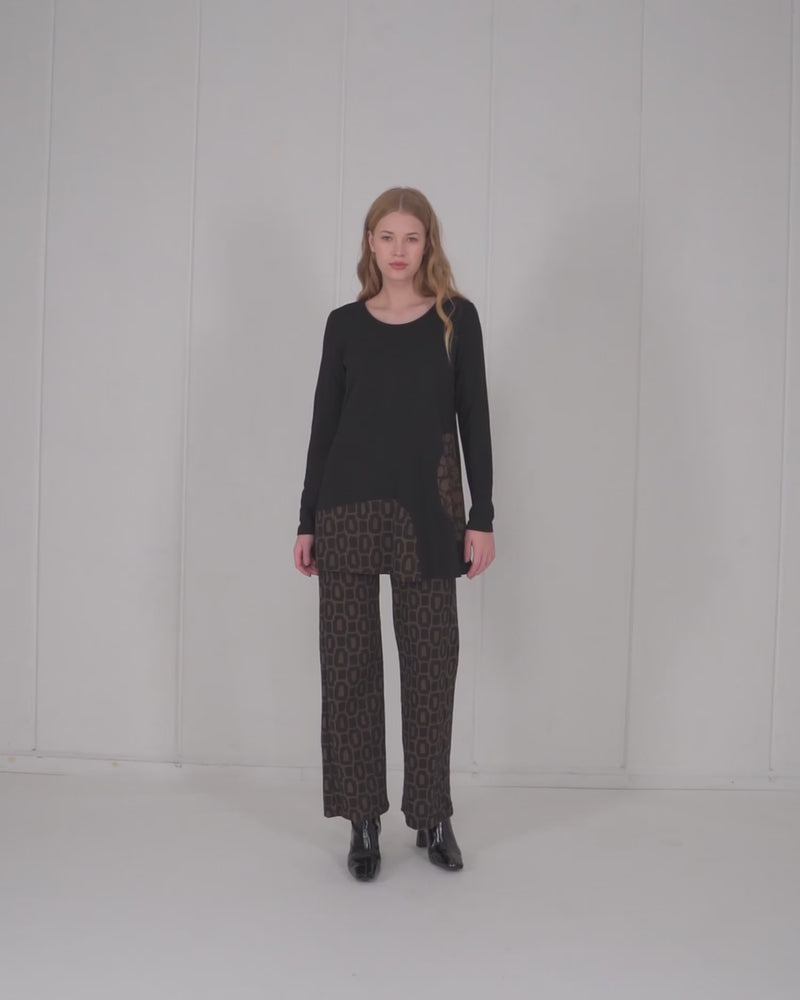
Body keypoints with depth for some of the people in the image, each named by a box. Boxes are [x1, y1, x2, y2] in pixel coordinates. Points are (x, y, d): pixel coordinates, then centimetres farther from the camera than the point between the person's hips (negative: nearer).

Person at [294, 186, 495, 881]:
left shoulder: (456, 318, 3)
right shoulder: (345, 324, 7)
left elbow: (474, 420, 1)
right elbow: (324, 423, 8)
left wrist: (482, 517, -4)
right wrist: (307, 521, 6)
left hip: (428, 509, -1)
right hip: (350, 505, 1)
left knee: (431, 661, 5)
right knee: (349, 661, 4)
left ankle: (432, 816, 21)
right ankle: (364, 821, 17)